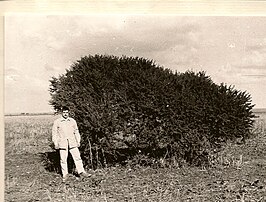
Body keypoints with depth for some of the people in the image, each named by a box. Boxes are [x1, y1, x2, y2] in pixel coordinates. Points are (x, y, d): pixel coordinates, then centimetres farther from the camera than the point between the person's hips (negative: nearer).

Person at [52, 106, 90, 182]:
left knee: (77, 157, -1)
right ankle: (65, 175, 13)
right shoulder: (57, 122, 2)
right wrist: (55, 143, -1)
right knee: (63, 159, 1)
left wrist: (78, 141, 10)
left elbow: (76, 131, 16)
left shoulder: (73, 121, 10)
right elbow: (54, 133, 4)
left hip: (72, 142, 2)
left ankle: (81, 172, 6)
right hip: (62, 143, -2)